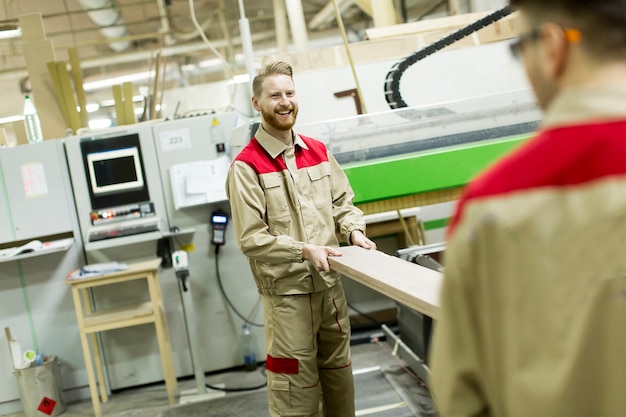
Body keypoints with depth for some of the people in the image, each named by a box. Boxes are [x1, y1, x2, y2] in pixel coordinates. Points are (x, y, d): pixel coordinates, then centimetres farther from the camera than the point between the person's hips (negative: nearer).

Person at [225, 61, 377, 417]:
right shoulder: (246, 166, -12)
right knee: (297, 388, 4)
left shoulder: (318, 151, 7)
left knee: (339, 373, 19)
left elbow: (342, 201, 14)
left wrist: (354, 231, -6)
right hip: (287, 290, -6)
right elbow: (251, 238, -14)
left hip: (330, 282, 6)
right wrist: (304, 250, -22)